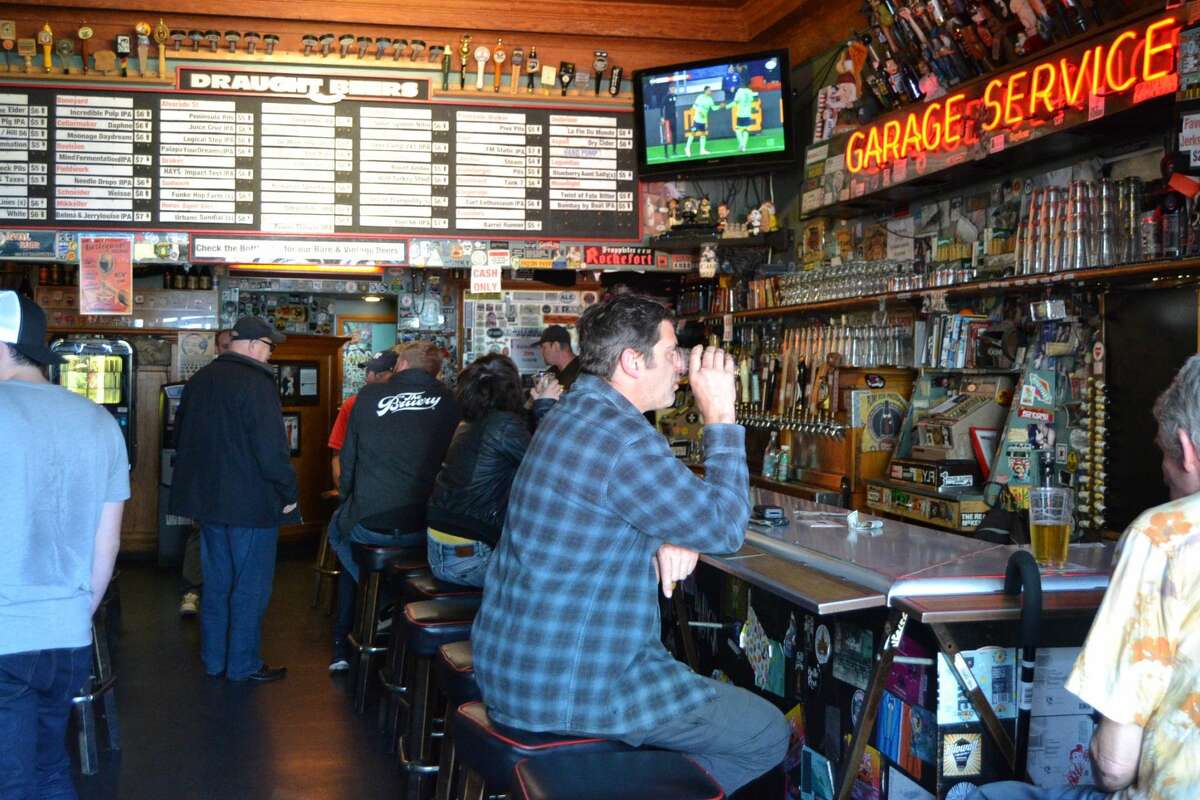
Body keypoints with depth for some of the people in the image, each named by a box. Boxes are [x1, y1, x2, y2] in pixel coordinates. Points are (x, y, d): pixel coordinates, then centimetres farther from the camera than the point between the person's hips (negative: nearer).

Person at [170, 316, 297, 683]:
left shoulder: (199, 380, 9)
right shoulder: (256, 383, -18)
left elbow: (184, 434, 20)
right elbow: (272, 447, -21)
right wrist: (288, 491, -10)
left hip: (207, 498, 8)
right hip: (251, 502, -8)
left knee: (217, 581, 17)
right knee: (250, 585, 3)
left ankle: (214, 660, 24)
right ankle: (243, 664, 9)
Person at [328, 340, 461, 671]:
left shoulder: (370, 396, 3)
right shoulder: (449, 401, 2)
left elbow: (348, 458, 12)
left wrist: (348, 497, 28)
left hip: (369, 525, -1)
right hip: (425, 530, 1)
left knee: (339, 528, 32)